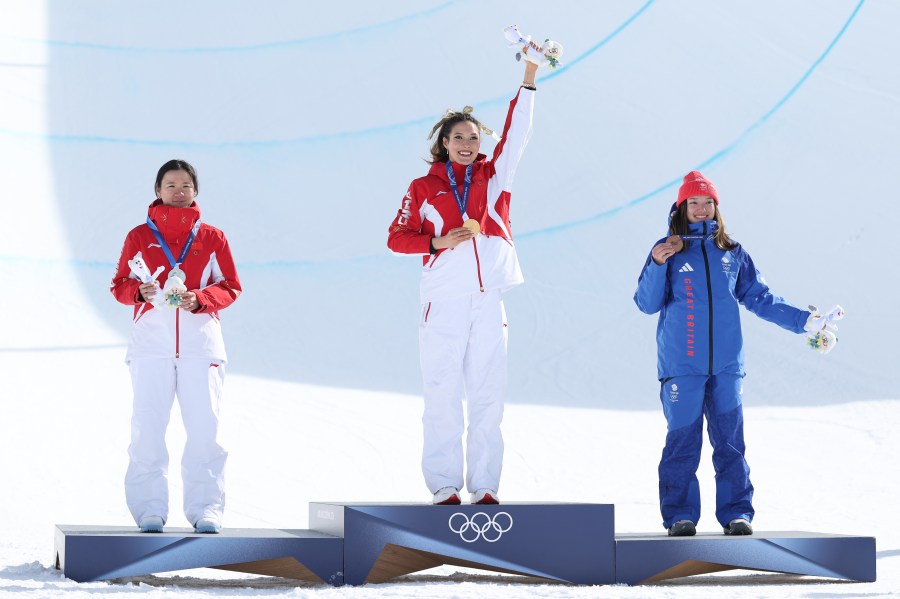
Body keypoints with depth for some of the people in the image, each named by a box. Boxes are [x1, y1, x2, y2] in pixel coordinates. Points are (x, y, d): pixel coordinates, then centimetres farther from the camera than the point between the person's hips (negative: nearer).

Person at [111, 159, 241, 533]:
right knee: (147, 428, -5)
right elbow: (120, 285, 10)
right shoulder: (139, 237, 10)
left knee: (204, 428, -6)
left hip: (201, 343, 0)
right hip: (151, 343, 0)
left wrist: (199, 299, -10)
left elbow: (230, 288, 9)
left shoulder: (212, 238, 11)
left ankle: (205, 509, 1)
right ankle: (149, 509, 1)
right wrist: (141, 291, -12)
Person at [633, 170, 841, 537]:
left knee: (730, 441, 2)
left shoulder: (732, 253, 12)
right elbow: (647, 304, -2)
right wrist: (657, 266, -17)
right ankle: (680, 516, 3)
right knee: (682, 441, -3)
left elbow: (759, 298, 18)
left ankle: (736, 513, 7)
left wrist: (802, 321, 13)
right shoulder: (668, 251, 3)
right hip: (681, 365, -3)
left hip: (726, 365, 3)